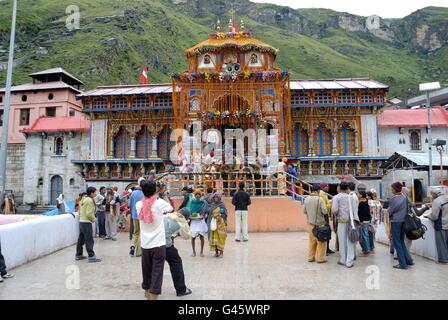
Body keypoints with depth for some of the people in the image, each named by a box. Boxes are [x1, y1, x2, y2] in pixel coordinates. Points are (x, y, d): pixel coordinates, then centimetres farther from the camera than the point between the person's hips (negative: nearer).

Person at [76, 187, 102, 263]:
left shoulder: (83, 199, 14)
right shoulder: (90, 200, -16)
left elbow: (80, 211, 19)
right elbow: (89, 213, -22)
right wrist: (93, 219, -8)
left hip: (81, 221, 10)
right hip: (87, 222, -10)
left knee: (81, 239, 17)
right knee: (89, 240, -8)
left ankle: (78, 255, 26)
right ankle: (91, 256, -6)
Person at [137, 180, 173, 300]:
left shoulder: (138, 205, -1)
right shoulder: (159, 203, -9)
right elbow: (170, 208, 10)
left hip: (145, 245, 4)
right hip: (158, 244, -4)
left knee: (146, 271, 19)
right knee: (156, 273, 1)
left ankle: (147, 293, 36)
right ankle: (153, 296, 2)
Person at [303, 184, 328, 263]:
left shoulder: (306, 199, -1)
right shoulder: (319, 199, -17)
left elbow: (304, 211, 8)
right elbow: (325, 211, -18)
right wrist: (327, 220, 1)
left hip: (310, 223, 5)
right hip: (319, 223, -5)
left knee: (311, 240, 15)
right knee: (321, 241, 7)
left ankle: (310, 257, 22)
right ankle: (320, 258, 13)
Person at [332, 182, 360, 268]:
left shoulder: (336, 197, -4)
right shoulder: (351, 197, 7)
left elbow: (334, 210, -12)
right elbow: (356, 209, 0)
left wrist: (334, 214, 8)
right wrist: (356, 219, 2)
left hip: (342, 221, -3)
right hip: (352, 221, 3)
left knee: (342, 241, 7)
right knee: (350, 241, 7)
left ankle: (343, 260, 17)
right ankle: (349, 262, 9)